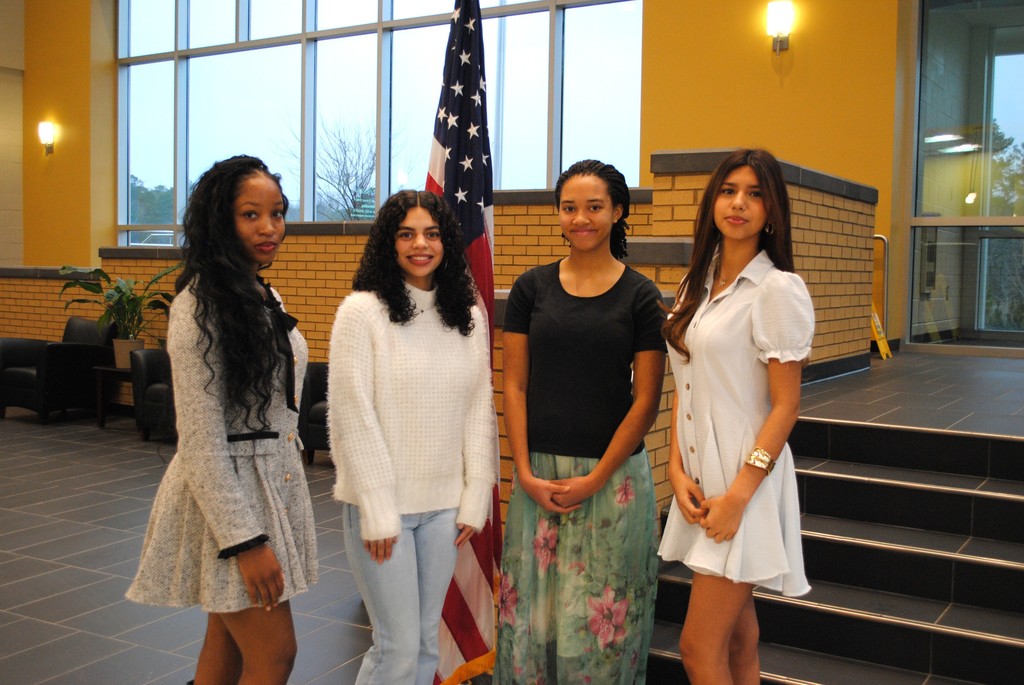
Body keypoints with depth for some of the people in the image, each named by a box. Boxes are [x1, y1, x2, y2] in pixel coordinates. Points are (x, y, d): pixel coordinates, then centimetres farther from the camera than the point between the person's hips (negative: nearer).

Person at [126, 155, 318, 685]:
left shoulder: (266, 297, 9)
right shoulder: (200, 305, -17)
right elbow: (201, 438, -19)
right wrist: (245, 541, -21)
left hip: (276, 479, 8)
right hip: (226, 493, -8)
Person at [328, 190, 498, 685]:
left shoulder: (470, 318, 6)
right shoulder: (362, 311, -8)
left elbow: (480, 409, 7)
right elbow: (352, 416, -11)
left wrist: (475, 498, 2)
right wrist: (376, 510, -13)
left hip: (444, 505, 5)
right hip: (382, 502, -4)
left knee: (426, 640, 13)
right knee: (399, 644, 0)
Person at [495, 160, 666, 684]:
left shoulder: (640, 297, -1)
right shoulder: (531, 288, 5)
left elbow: (646, 400, -3)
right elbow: (514, 386, 4)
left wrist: (595, 480, -9)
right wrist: (525, 473, -5)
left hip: (613, 476, -2)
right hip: (538, 473, 2)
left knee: (601, 617, 5)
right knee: (530, 609, 8)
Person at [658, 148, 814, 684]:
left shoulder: (778, 289, -11)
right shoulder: (696, 287, 11)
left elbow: (785, 406, -12)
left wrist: (738, 494, -17)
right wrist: (677, 469, 0)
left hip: (745, 480, -6)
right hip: (700, 479, 7)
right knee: (737, 638, 16)